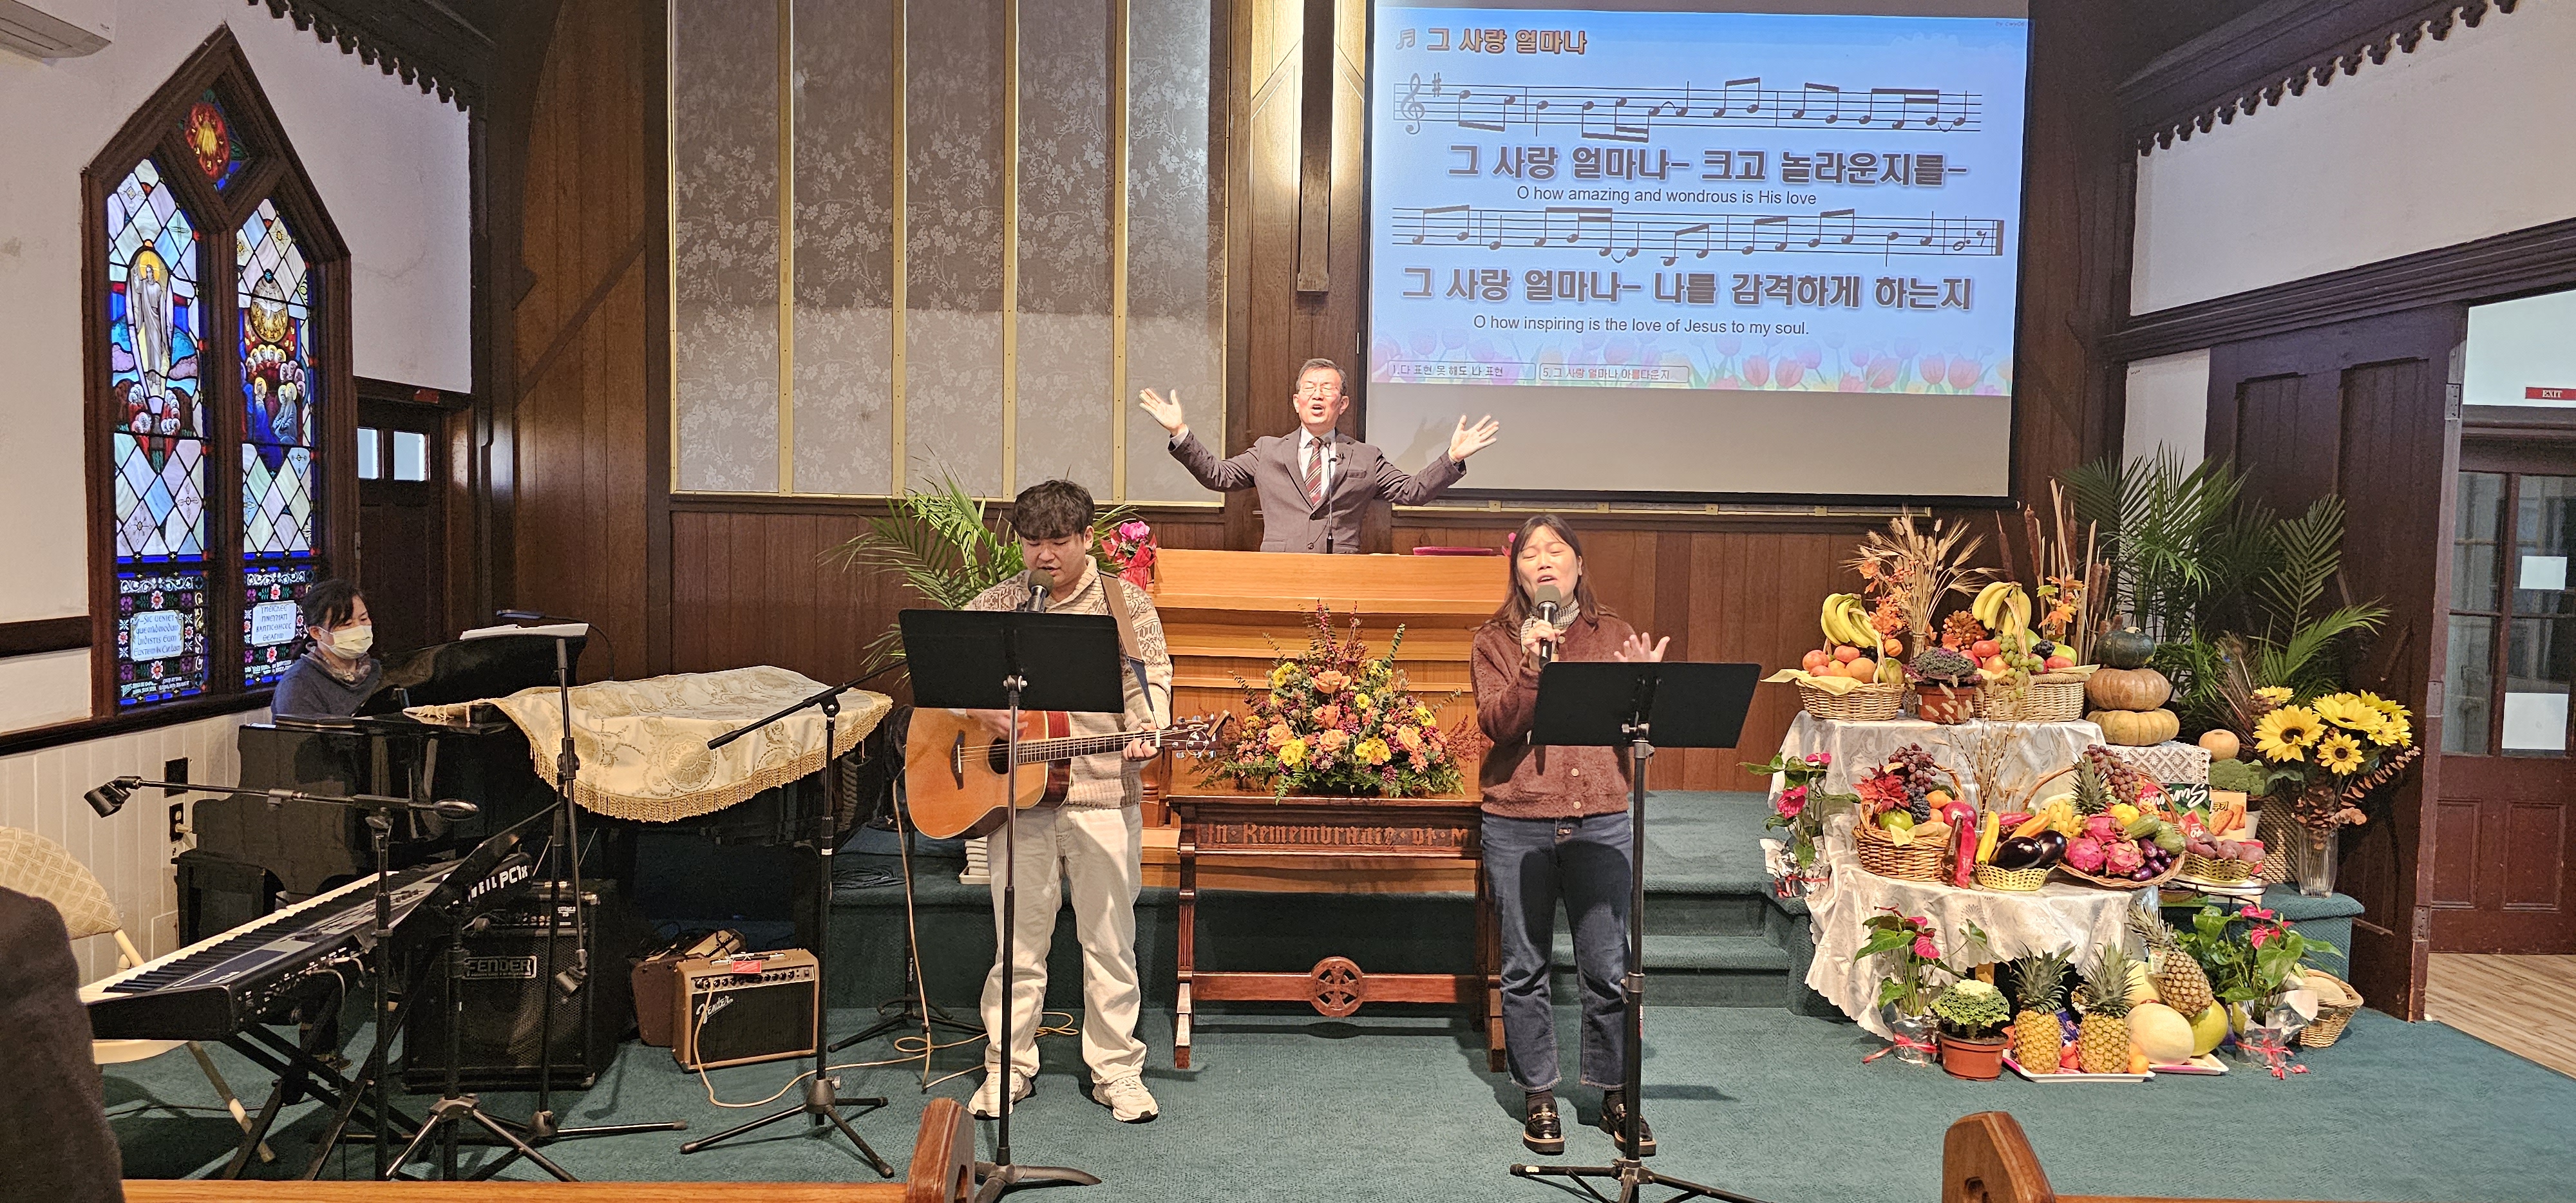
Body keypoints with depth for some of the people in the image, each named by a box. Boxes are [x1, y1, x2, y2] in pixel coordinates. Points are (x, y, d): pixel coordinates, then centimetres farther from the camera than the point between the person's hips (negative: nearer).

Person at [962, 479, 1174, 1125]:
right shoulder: (998, 603, 8)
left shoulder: (1125, 603, 3)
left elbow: (1151, 677, -2)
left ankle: (1117, 1070, 18)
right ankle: (1008, 1068, 22)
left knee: (1109, 939, 6)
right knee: (1019, 939, 9)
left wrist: (1145, 737, -21)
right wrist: (980, 707, -8)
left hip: (1104, 791, -1)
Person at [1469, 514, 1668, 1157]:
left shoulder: (1612, 634, 9)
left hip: (1600, 820, 1)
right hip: (1518, 822, -1)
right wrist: (1532, 665, -19)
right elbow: (1496, 724, -8)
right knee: (1525, 968, 6)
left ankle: (1615, 1096, 21)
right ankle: (1540, 1099, 20)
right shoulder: (1496, 640, 5)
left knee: (1608, 967, 4)